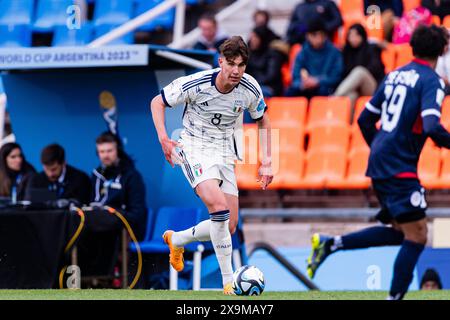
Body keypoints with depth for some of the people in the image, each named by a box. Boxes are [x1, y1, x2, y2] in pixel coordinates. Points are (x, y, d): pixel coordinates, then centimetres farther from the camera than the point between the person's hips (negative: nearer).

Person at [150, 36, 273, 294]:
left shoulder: (250, 89, -9)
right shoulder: (196, 84, -21)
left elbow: (263, 120, 10)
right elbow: (157, 102, -6)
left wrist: (266, 162, 3)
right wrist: (163, 138, -21)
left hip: (225, 154, 5)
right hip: (195, 149, -5)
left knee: (229, 227, 3)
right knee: (219, 206, -29)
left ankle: (176, 240, 33)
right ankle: (229, 281, -22)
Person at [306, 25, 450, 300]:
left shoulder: (395, 75, 15)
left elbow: (365, 120, 20)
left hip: (380, 164, 9)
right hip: (400, 168, -9)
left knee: (400, 232, 16)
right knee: (416, 236, -5)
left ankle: (330, 244, 10)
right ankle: (395, 296, -8)